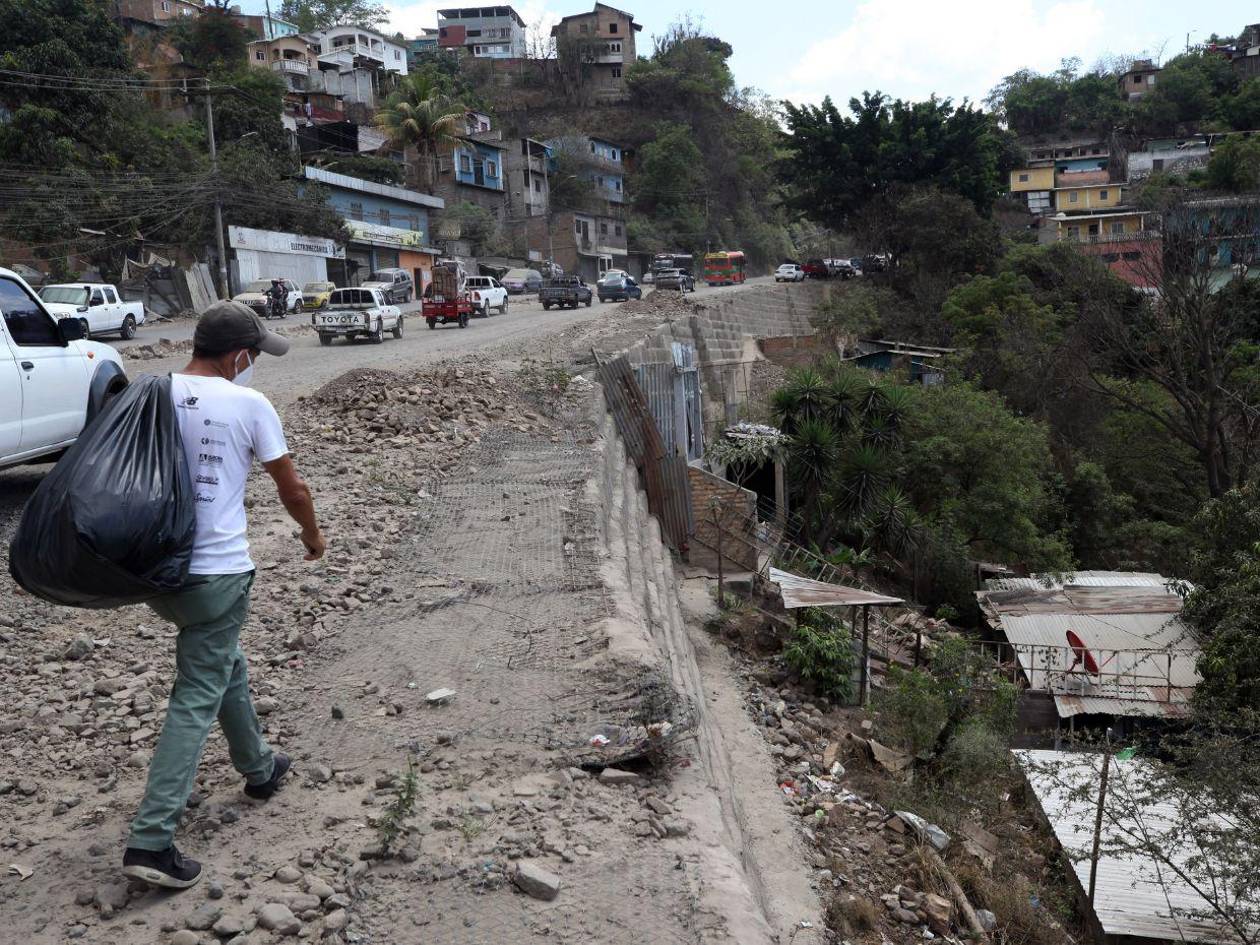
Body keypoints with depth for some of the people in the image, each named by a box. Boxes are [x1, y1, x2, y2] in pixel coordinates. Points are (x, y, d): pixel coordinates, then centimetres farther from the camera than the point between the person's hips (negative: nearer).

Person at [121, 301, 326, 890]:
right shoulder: (247, 405, -9)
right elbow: (292, 491, 0)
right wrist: (313, 536, 18)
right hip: (217, 574, -6)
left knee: (224, 664, 25)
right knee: (196, 700, 1)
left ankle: (259, 769, 42)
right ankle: (150, 841, 0)